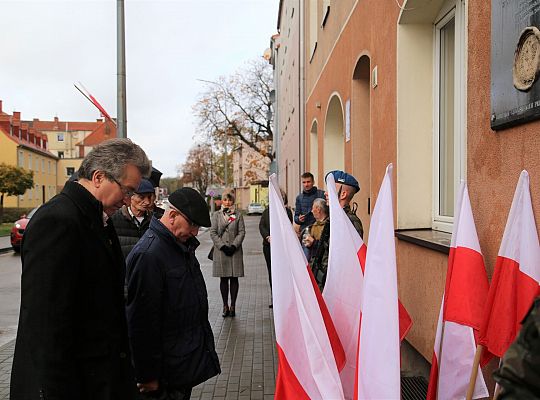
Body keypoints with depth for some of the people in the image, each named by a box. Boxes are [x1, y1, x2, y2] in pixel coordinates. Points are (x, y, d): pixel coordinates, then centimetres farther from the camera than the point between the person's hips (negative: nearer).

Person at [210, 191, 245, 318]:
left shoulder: (238, 215, 7)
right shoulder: (216, 215, 7)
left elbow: (242, 232, 1)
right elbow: (213, 233, 1)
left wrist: (234, 246, -11)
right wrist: (222, 246, -9)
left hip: (235, 250, 0)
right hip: (220, 250, 0)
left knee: (234, 278, 3)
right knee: (223, 279, 3)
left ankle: (233, 305, 10)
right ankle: (225, 306, 11)